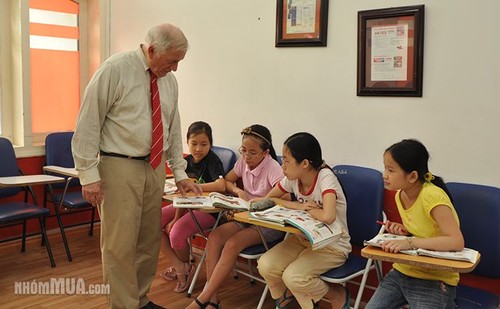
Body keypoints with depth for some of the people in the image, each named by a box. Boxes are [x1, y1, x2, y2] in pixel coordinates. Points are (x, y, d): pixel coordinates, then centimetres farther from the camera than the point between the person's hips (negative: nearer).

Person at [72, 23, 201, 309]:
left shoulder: (169, 80, 8)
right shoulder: (116, 69, -10)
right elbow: (88, 122, -10)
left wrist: (180, 173, 12)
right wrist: (89, 173, -14)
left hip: (155, 167, 7)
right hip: (120, 167, -6)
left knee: (150, 239, 13)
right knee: (121, 243, -2)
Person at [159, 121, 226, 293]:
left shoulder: (212, 161, -15)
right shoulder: (186, 161, 3)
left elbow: (221, 185, -34)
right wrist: (176, 218, -10)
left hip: (207, 209, -8)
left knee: (177, 234, -27)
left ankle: (186, 266, 8)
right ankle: (179, 266, 1)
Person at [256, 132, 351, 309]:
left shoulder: (325, 177, -24)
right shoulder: (292, 178, -5)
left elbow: (328, 216, -39)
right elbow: (269, 199, 6)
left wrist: (306, 208, -17)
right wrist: (297, 206, -12)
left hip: (333, 245, -6)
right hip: (303, 238, 6)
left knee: (293, 277, -26)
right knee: (265, 265, -15)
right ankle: (288, 293, 19)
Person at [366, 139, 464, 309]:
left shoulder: (432, 196, -21)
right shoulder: (400, 195, 2)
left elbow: (457, 242, -29)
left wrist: (410, 242, -32)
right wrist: (403, 230, -2)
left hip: (435, 279, -6)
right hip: (401, 272, 6)